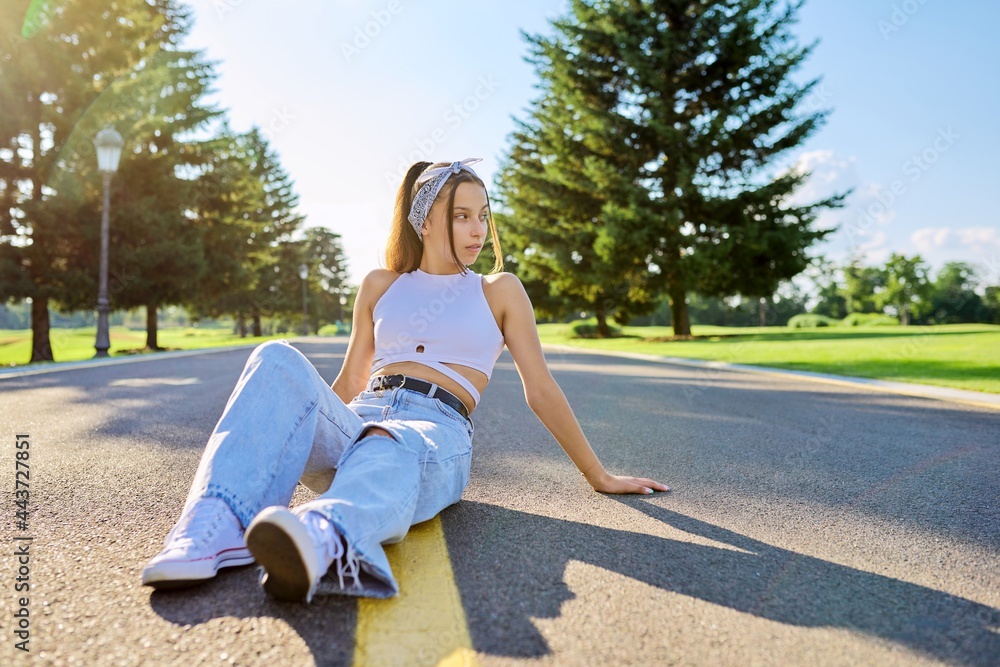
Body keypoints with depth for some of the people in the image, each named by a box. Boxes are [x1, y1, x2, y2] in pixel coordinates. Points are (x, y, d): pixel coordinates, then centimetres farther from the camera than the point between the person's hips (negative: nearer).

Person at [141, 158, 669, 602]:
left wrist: (599, 477, 15)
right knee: (278, 360, -27)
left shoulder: (498, 291, 15)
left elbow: (541, 392, 15)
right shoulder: (380, 286, 21)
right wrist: (268, 444, 28)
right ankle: (214, 528, -46)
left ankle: (323, 540, -72)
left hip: (438, 431, -3)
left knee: (388, 449, -41)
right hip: (356, 424, 3)